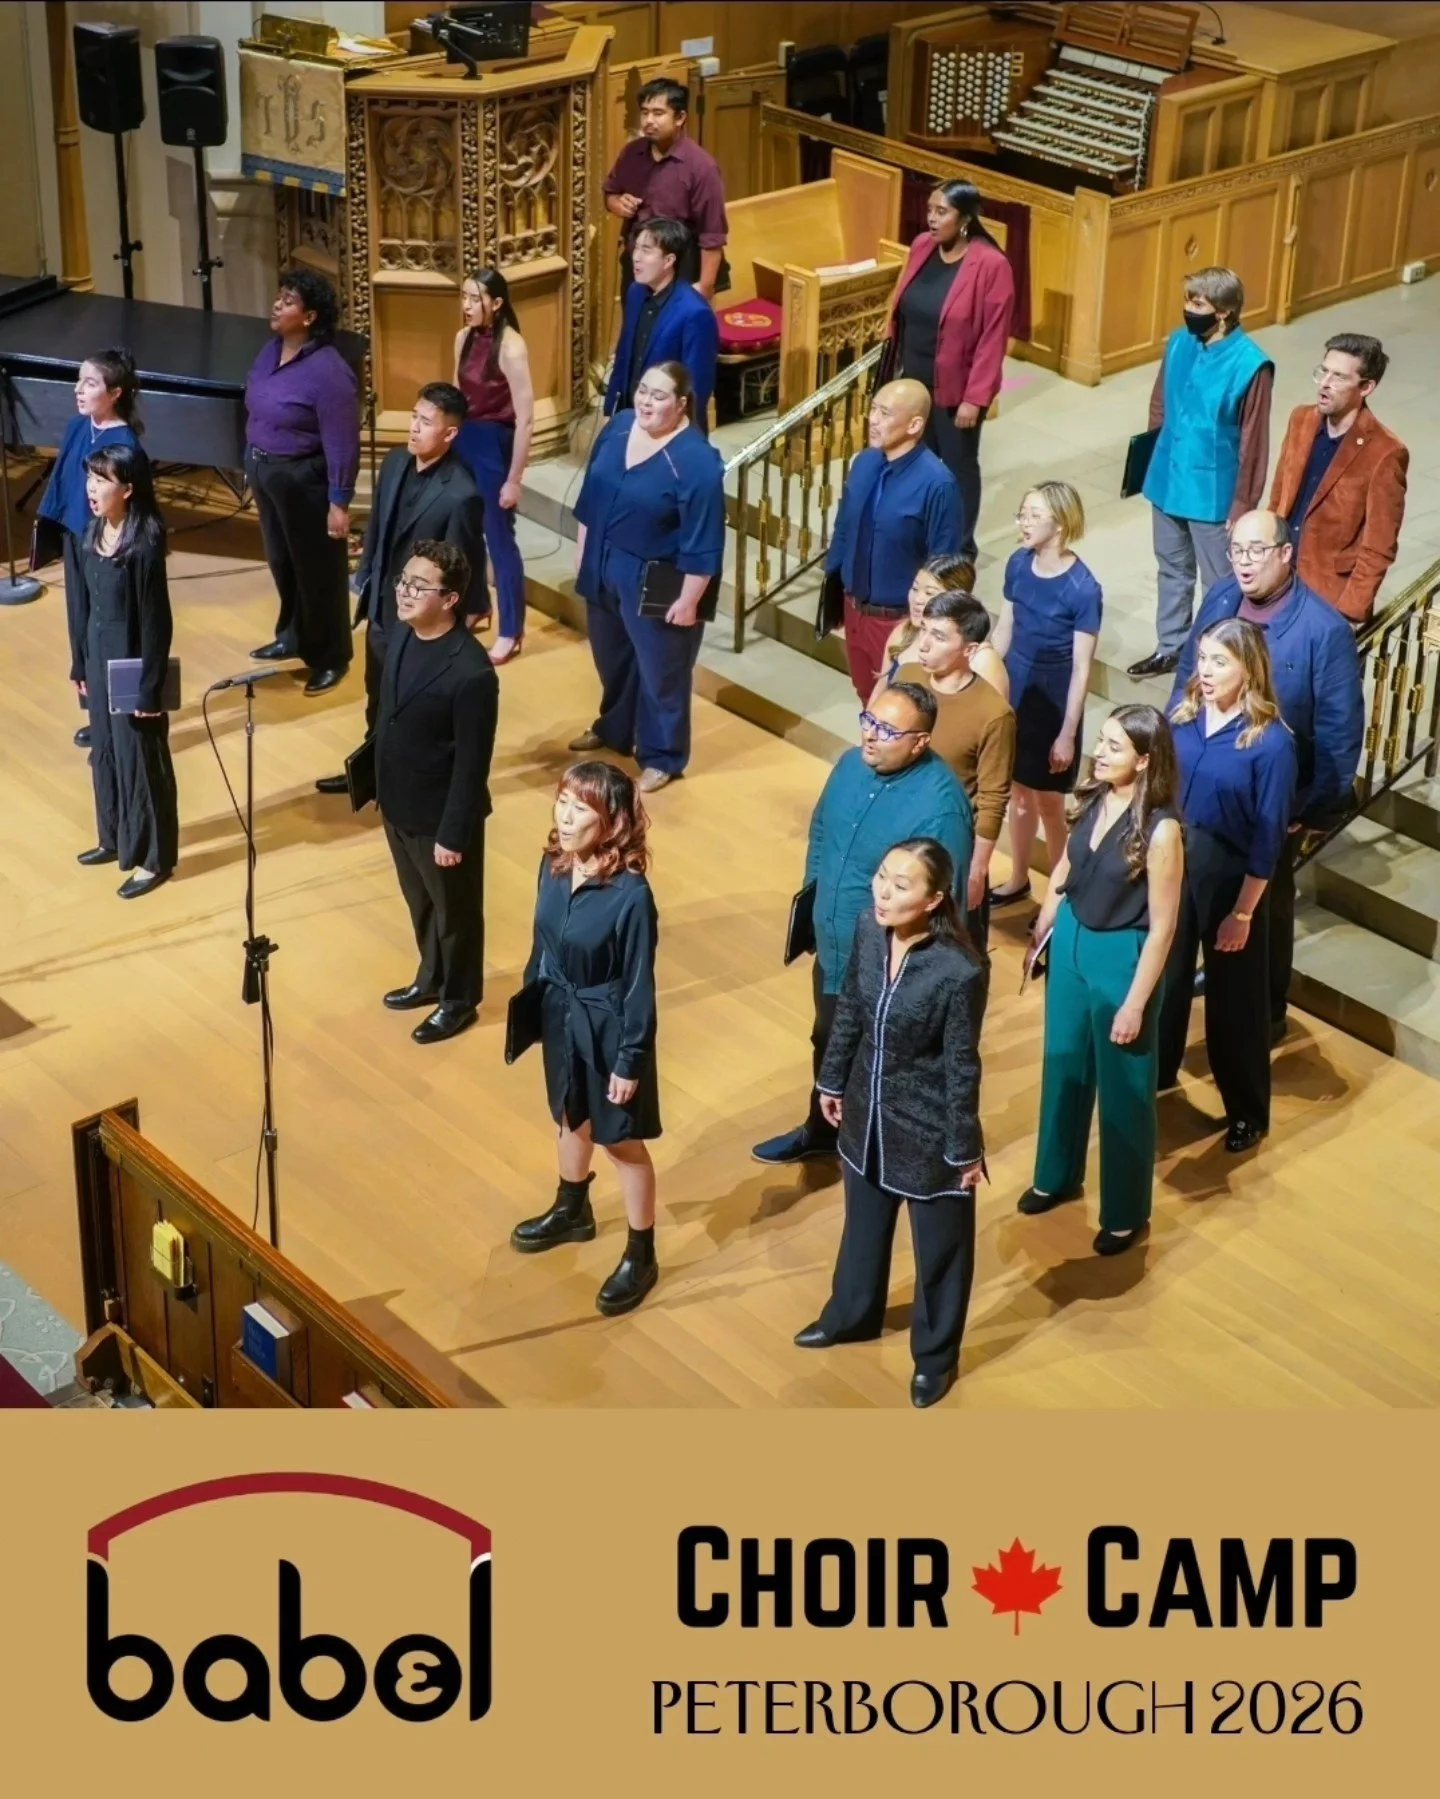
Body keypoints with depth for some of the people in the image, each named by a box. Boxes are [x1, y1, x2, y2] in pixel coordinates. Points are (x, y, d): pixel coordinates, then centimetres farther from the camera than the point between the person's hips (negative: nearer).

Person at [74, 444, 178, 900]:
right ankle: (116, 838, 38)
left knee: (141, 758, 4)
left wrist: (150, 689, -17)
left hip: (131, 665, -8)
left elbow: (156, 621, -18)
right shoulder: (94, 534, 2)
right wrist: (83, 666, 14)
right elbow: (89, 606, 10)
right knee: (105, 752, 20)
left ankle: (153, 858, 17)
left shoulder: (145, 545, -21)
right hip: (100, 661, 8)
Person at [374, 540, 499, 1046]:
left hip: (439, 815, -7)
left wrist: (454, 834, -17)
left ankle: (459, 1000, 37)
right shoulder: (403, 632, -6)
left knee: (455, 911, 16)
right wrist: (382, 790, 15)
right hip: (397, 804, 8)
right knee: (420, 903, 27)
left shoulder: (470, 672, -31)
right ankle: (432, 979, 49)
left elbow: (472, 765, -23)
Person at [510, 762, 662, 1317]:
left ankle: (640, 1256, 28)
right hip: (559, 1016, 6)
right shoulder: (554, 864, -11)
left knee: (622, 1140, 11)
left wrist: (630, 1061, -16)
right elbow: (542, 942, 5)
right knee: (571, 1118, 28)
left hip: (606, 1029, -6)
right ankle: (572, 1211, 53)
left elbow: (639, 986, -21)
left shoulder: (630, 895, -29)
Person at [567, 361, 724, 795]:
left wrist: (688, 600, -18)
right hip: (602, 568, 7)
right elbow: (591, 495, 9)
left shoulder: (695, 461, -24)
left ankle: (661, 757, 26)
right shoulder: (618, 427, -3)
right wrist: (582, 553, 12)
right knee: (611, 657, 25)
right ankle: (613, 728, 48)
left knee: (659, 670, 9)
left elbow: (702, 543, -20)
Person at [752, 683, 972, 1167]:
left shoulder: (940, 804, -30)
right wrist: (815, 891, 12)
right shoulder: (852, 765, -7)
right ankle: (821, 1131, 52)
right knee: (827, 1044, 28)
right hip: (833, 950, 8)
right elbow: (821, 829, 13)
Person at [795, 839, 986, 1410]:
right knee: (864, 1220, 29)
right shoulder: (868, 928, -14)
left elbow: (961, 1067, -19)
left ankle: (934, 1354, 40)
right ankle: (852, 1315, 54)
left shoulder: (959, 972, -30)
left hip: (929, 1128, -6)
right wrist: (832, 1081, 12)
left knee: (938, 1244, 17)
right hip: (868, 1111, 6)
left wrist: (964, 1148, -10)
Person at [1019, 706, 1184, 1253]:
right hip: (1071, 942, 7)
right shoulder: (1095, 799, -7)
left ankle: (1125, 1215, 30)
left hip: (1120, 958, -7)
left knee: (1122, 1088, 11)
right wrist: (1039, 935, 15)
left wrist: (1135, 1004, -17)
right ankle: (1057, 1177, 46)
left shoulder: (1160, 830, -26)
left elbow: (1162, 927, -20)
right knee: (1063, 1066, 23)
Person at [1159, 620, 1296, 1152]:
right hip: (1168, 859, 5)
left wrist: (1244, 912, -14)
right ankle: (1155, 1072, 46)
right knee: (1162, 973, 22)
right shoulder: (1182, 711, -6)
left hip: (1229, 874, -5)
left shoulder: (1270, 741, -21)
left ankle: (1248, 1111, 28)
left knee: (1233, 994, 10)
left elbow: (1268, 837, -16)